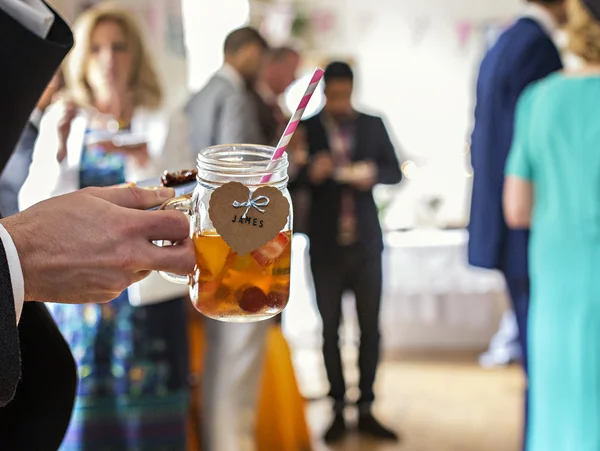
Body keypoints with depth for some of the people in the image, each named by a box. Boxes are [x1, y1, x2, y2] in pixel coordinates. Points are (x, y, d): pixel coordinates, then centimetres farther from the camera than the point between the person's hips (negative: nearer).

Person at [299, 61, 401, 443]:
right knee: (331, 329, 4)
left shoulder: (373, 124, 6)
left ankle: (366, 409, 13)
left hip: (366, 242, 2)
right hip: (326, 245, -1)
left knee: (370, 328, 4)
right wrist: (311, 172, -21)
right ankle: (338, 409, 14)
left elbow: (395, 171, 5)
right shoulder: (307, 128, 0)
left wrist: (373, 172, -16)